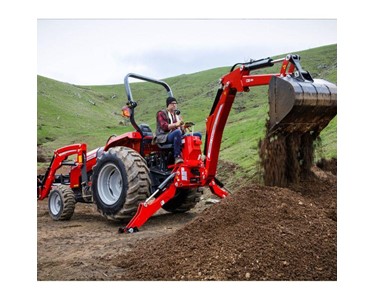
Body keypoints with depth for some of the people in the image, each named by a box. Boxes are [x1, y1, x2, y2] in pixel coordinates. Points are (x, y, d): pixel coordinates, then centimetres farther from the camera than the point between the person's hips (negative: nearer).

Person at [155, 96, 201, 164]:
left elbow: (182, 131, 21)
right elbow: (164, 127, -10)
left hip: (177, 136, 7)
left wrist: (184, 127, -3)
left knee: (198, 135, -8)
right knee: (177, 132, -41)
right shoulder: (161, 113, 7)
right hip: (165, 137, -6)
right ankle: (177, 157, -42)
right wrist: (176, 124, -23)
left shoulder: (177, 115, 26)